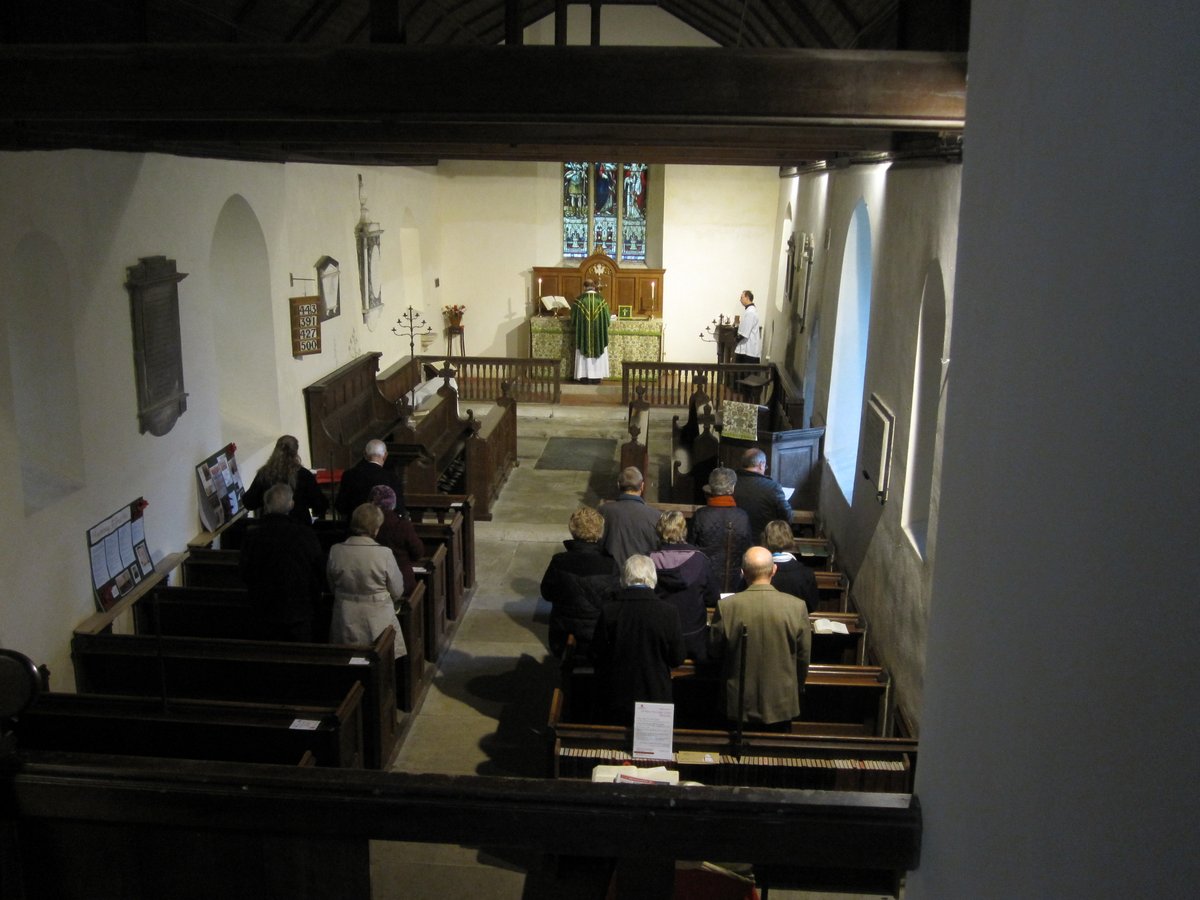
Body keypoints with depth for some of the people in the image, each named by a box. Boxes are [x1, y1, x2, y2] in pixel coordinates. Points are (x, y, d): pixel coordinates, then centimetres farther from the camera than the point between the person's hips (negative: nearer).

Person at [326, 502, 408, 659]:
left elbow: (332, 587, 7)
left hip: (346, 624, 3)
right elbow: (397, 592, -6)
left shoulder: (335, 551, -9)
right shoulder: (384, 554, -18)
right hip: (378, 622, -3)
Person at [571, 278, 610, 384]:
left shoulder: (579, 299, -5)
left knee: (584, 353, 5)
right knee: (598, 352, 9)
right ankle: (596, 377, 9)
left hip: (583, 331, -1)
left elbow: (574, 316, 2)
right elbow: (606, 317, 4)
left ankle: (584, 377, 3)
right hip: (598, 331, 1)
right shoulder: (601, 299, -2)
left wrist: (575, 327, 20)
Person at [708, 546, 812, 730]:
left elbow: (714, 651, -3)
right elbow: (803, 656, -3)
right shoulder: (797, 606, -14)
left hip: (739, 704, 0)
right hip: (781, 704, 1)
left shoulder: (726, 606, -16)